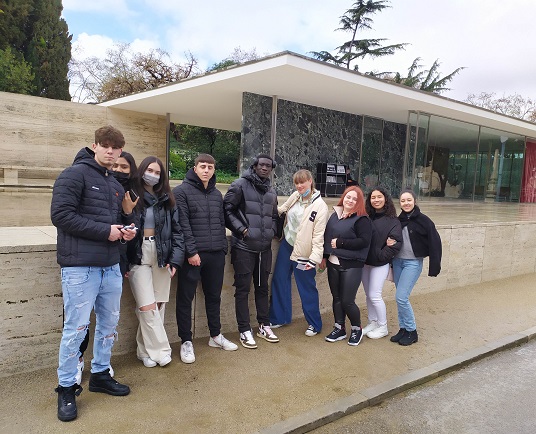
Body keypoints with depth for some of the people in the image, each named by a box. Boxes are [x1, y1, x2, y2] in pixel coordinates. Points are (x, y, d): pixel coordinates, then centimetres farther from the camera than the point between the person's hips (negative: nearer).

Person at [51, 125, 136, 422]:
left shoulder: (116, 185, 18)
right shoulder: (75, 174, -6)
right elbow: (61, 214, -16)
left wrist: (129, 229, 2)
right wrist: (105, 231, -16)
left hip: (111, 266, 8)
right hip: (80, 266, -7)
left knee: (109, 324, 15)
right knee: (76, 328, 0)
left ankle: (100, 374, 32)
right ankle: (67, 388, 17)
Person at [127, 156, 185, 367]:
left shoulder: (166, 200, 10)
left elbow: (177, 230, 7)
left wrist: (175, 260, -2)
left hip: (162, 255, 3)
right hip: (139, 255, -3)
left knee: (159, 305, 5)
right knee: (147, 306, -7)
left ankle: (145, 350, 20)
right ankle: (160, 350, 8)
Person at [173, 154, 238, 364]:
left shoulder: (217, 194, 15)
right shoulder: (181, 192, -5)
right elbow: (182, 224, -12)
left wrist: (223, 247, 10)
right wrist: (191, 251, -17)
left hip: (216, 254, 6)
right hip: (192, 254, -6)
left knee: (214, 296, 16)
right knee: (185, 298, 3)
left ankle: (215, 335, 31)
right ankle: (186, 342, 16)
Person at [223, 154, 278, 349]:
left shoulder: (271, 192, 14)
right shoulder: (240, 185, -7)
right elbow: (227, 210, -10)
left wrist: (272, 231, 9)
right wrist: (242, 229, -15)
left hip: (265, 247, 6)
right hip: (244, 247, -6)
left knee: (262, 287, 15)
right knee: (243, 289, 1)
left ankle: (264, 326, 28)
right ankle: (245, 331, 11)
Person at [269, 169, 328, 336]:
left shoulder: (320, 206, -18)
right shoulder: (295, 196, 1)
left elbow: (318, 235, -19)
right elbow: (282, 209, 20)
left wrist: (314, 258, -23)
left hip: (303, 252, -7)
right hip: (286, 244, 7)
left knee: (307, 288, 4)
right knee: (279, 281, 15)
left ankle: (314, 323, 23)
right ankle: (279, 317, 32)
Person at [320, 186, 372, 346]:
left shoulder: (362, 219, -9)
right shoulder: (334, 215, 12)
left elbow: (364, 241, -19)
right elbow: (327, 237, 17)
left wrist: (340, 242, -17)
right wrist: (324, 257, 13)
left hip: (351, 265, -6)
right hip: (333, 263, 6)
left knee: (347, 301, -3)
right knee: (337, 298, 13)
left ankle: (356, 329, 21)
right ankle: (339, 329, 28)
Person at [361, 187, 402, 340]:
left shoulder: (392, 220, -7)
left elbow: (396, 241, -14)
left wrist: (382, 255, -16)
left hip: (380, 264, -5)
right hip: (365, 262, 5)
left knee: (375, 295, -2)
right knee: (368, 295, 13)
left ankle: (383, 327, 16)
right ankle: (372, 323, 29)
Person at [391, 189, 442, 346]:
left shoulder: (423, 220, -9)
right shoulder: (398, 220, 5)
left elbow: (435, 243, -11)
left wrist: (434, 266, -14)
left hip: (413, 262, -5)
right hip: (397, 261, 5)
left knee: (401, 297, -10)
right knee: (401, 298, 10)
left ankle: (411, 331, 7)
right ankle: (403, 329, 23)